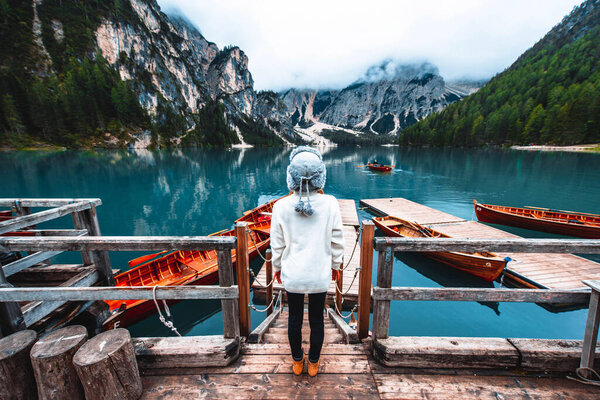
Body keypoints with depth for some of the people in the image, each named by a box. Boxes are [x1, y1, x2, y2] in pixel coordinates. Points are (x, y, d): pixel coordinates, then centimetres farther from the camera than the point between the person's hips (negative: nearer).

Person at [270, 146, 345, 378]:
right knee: (317, 320, 21)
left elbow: (277, 244, -6)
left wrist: (277, 267, 12)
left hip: (292, 274, 1)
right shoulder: (330, 204, -16)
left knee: (295, 318, 22)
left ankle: (297, 362, 45)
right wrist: (335, 265, 11)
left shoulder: (281, 206, -16)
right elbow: (337, 240, -6)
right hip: (320, 275, 0)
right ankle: (313, 363, 44)